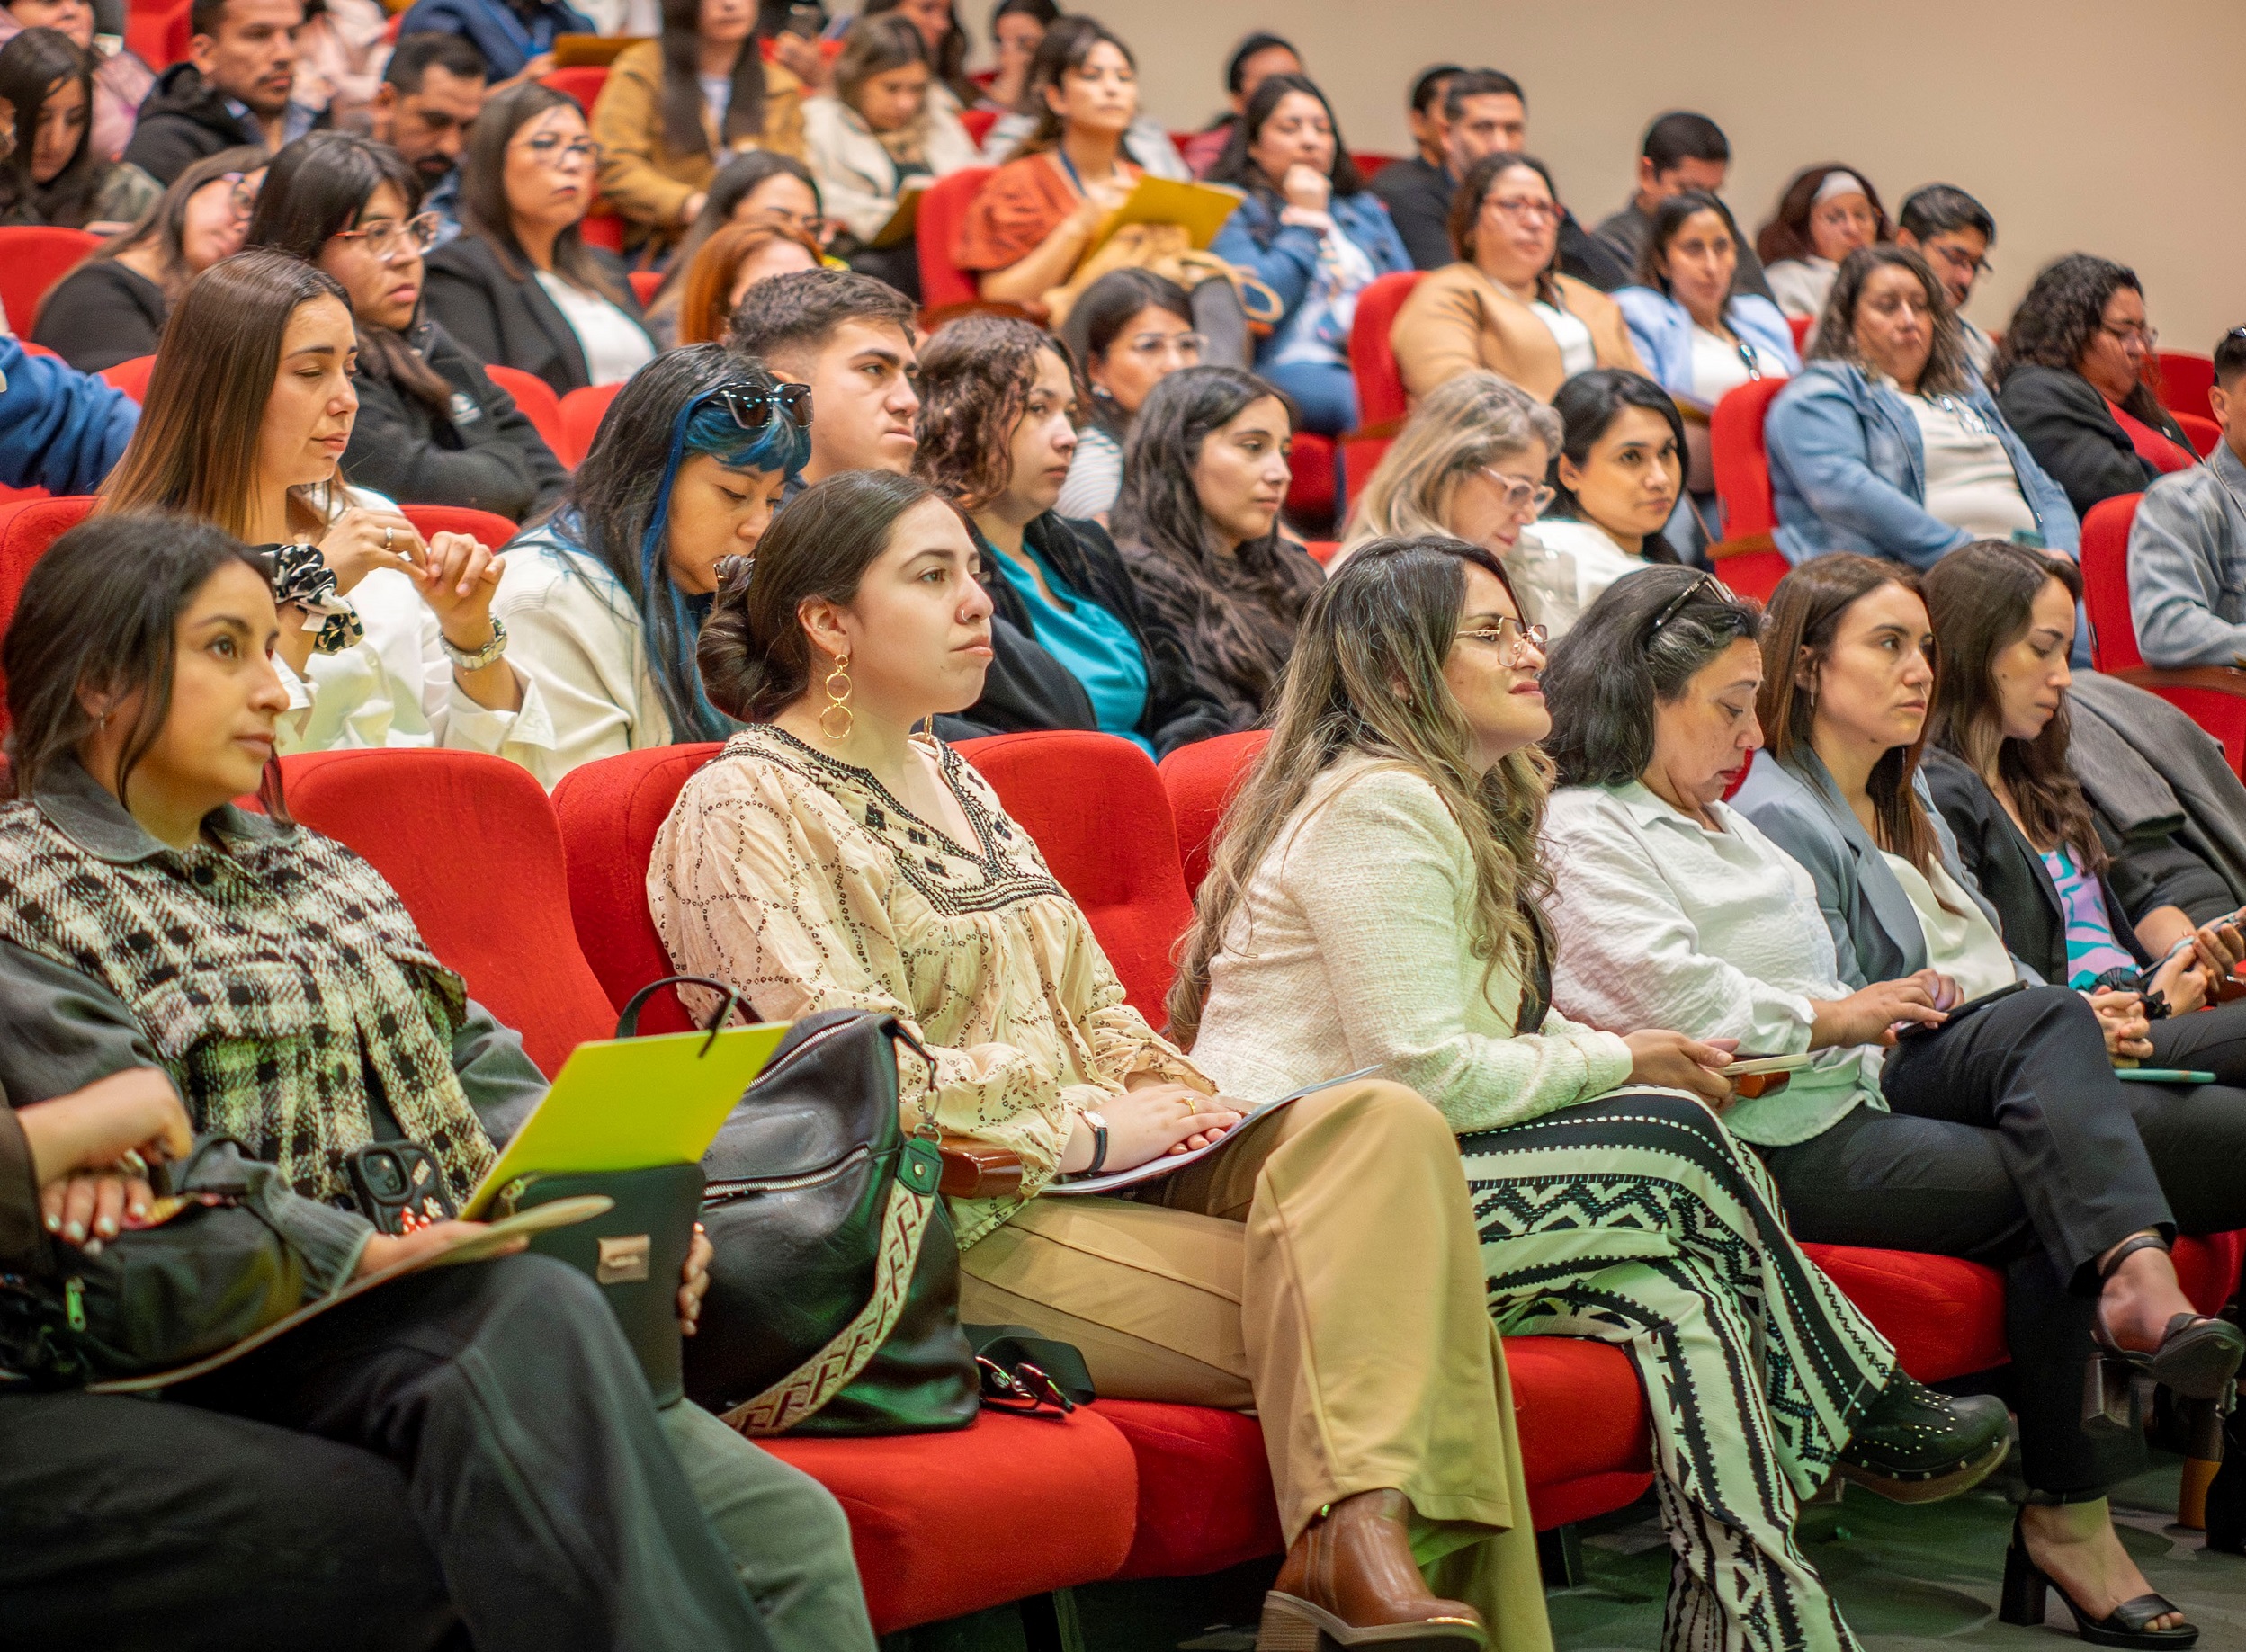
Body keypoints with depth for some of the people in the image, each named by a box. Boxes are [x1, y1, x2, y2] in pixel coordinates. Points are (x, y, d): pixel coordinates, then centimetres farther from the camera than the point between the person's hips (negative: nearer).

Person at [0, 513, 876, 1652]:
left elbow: (481, 1068, 20)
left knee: (787, 1524, -19)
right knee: (537, 1309, -38)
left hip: (454, 1303, 7)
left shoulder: (313, 868, 28)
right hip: (237, 1335, -7)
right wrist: (362, 1253, -21)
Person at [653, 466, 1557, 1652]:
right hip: (956, 1233, -8)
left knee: (1383, 1123, -23)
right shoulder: (742, 814, -4)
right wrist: (1088, 1131, -12)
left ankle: (1357, 1539, -36)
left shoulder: (953, 782, 24)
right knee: (1325, 1303, -26)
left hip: (1106, 1167, 8)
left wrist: (1174, 1096, 4)